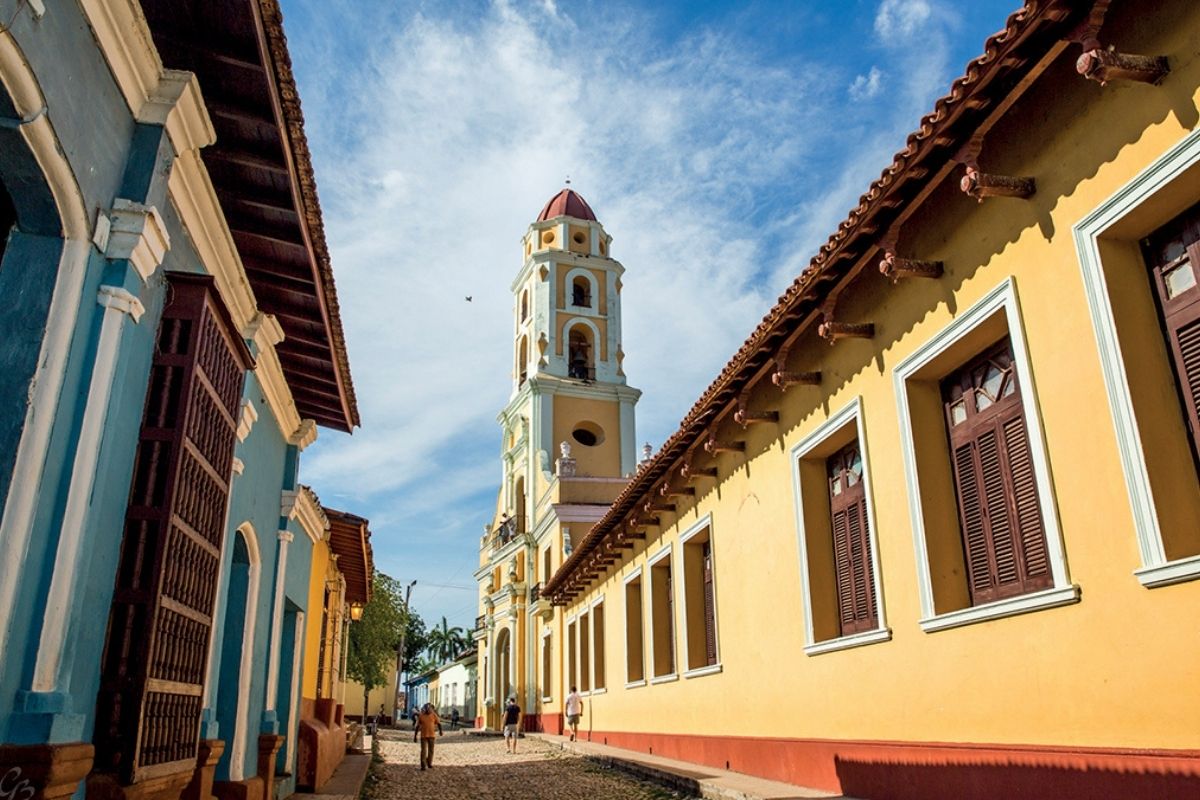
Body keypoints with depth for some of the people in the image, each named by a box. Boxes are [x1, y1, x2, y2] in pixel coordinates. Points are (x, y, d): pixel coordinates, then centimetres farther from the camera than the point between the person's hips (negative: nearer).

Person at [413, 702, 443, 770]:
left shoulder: (434, 715, -1)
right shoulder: (421, 716, -2)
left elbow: (438, 723, -1)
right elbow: (417, 726, 3)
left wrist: (440, 730, -19)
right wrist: (415, 736, 2)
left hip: (431, 735, 1)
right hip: (423, 736, -1)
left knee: (431, 750, 9)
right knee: (423, 750, -6)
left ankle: (429, 763, 27)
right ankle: (423, 766, -3)